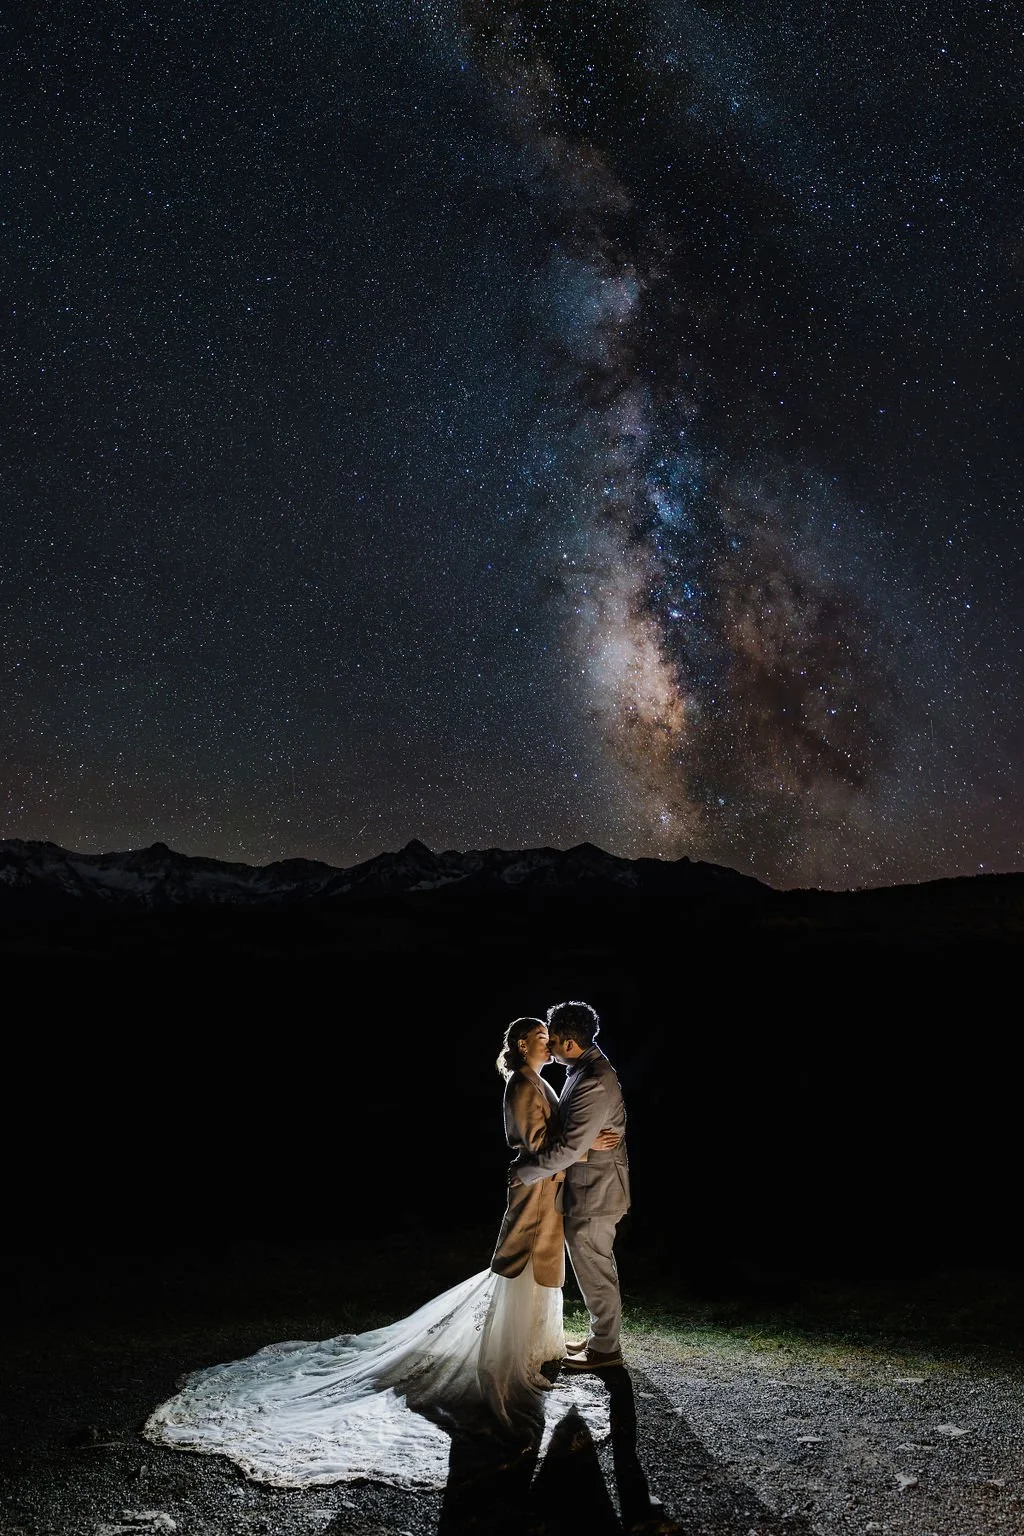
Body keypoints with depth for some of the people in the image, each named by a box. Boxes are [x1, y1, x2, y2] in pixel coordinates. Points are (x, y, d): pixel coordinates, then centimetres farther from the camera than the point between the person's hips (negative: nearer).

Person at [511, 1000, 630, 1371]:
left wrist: (524, 1172, -17)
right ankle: (601, 1335, 35)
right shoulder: (586, 1068, 6)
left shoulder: (594, 1083, -27)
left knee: (594, 1271, 4)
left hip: (593, 1192, -10)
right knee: (596, 1267, 21)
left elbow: (569, 1147, -29)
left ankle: (604, 1350, 18)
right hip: (588, 1188, 10)